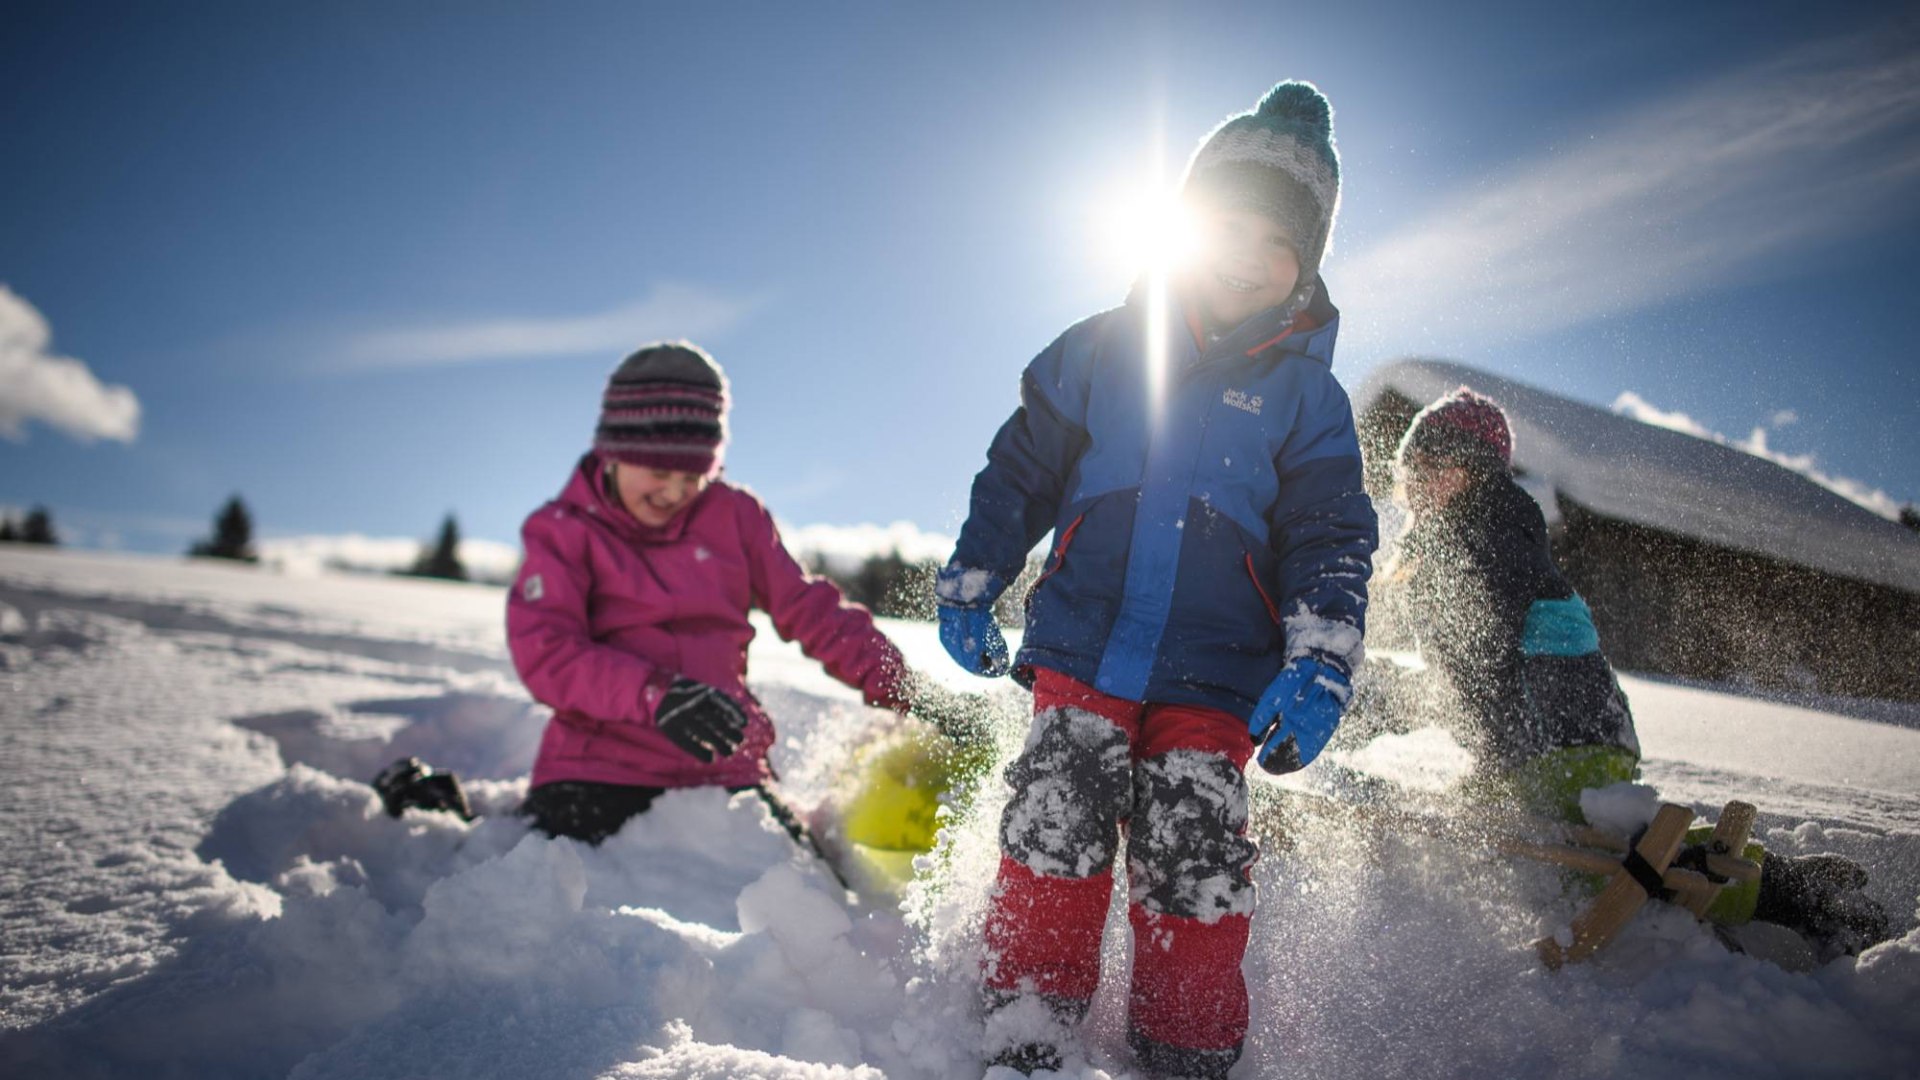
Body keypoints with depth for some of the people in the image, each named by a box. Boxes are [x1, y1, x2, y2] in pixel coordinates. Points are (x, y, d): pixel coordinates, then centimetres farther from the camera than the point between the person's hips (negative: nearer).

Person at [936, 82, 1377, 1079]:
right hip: (1080, 650, 1)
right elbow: (1018, 471, 14)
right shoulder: (1099, 349, 8)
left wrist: (1317, 669, -9)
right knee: (1053, 830, -8)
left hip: (1214, 680, 0)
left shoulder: (1307, 394, 8)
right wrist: (968, 590, 11)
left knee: (1195, 868, -2)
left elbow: (1331, 536, 4)